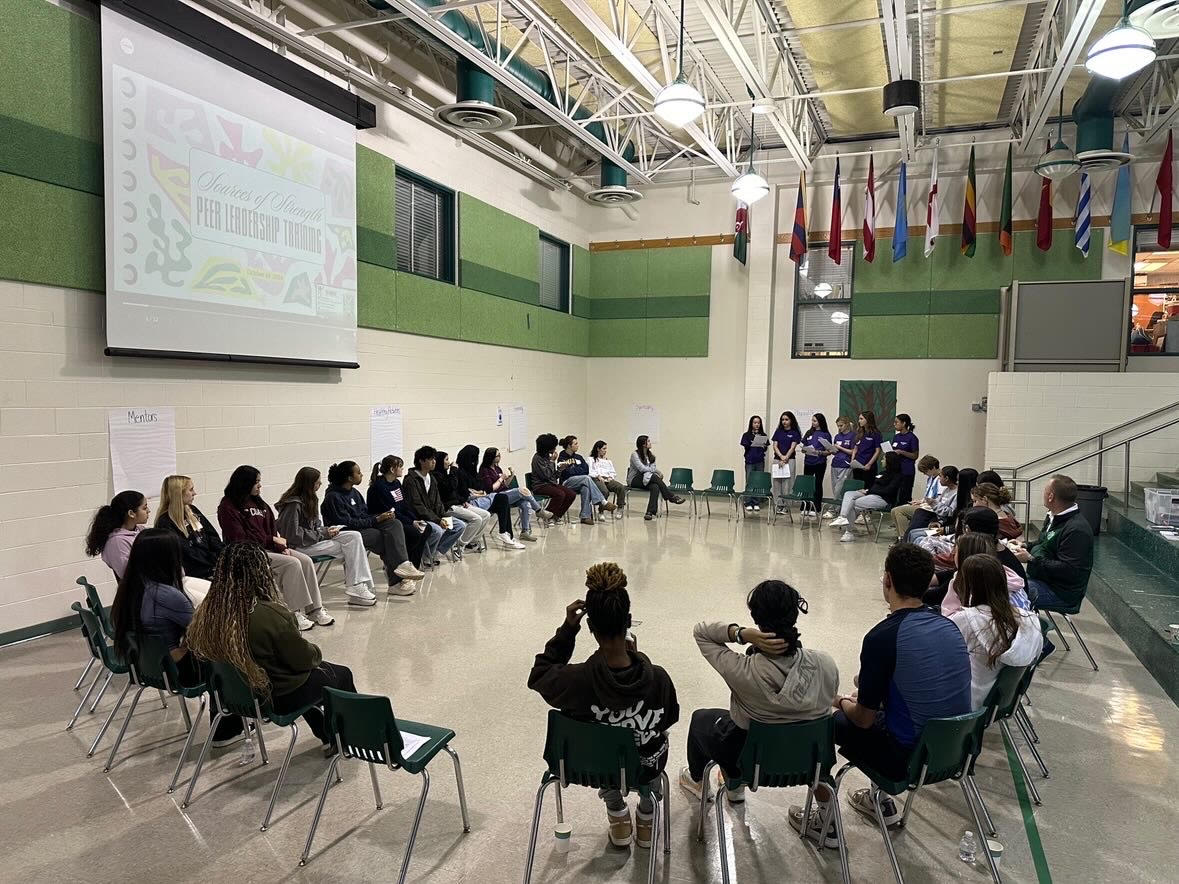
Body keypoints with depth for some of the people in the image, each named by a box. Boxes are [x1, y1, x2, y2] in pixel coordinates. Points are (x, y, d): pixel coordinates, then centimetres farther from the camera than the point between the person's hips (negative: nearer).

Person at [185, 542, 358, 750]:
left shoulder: (209, 610, -16)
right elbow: (304, 658, -21)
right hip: (282, 698, -6)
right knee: (342, 674, 19)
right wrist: (316, 652, 3)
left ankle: (327, 736, 42)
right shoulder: (270, 614, -34)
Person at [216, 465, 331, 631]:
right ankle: (294, 614, -21)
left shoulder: (259, 503, 18)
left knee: (306, 560, -14)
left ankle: (315, 610, -13)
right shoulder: (228, 507, -6)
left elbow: (272, 530, 16)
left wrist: (281, 546, -4)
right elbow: (239, 540, -13)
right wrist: (272, 540, -9)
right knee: (292, 563, -26)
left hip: (269, 547, 7)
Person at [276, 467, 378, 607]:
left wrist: (326, 530, -4)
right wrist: (323, 534, -16)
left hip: (313, 539, 9)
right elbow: (293, 535, -21)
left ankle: (359, 587, -16)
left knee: (355, 536, -11)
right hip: (300, 546, -9)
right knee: (349, 548, -18)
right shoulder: (293, 504, -17)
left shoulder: (309, 500, 12)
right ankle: (356, 590, -10)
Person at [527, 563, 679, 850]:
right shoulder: (657, 678, -31)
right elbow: (670, 718, -8)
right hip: (645, 770, 0)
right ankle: (646, 817, 43)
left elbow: (538, 675, -10)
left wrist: (567, 629, -16)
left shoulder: (577, 680, -34)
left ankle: (618, 816, 40)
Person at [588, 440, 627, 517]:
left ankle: (620, 509, -23)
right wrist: (598, 476, -13)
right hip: (597, 479, -5)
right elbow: (589, 472, 2)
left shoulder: (608, 461, 33)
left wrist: (610, 477, 1)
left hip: (608, 479, 5)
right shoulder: (591, 459, 17)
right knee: (605, 491, -39)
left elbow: (614, 472, 24)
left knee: (621, 487, -27)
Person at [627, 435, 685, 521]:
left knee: (655, 487, -32)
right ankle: (671, 496, -26)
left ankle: (650, 512, -43)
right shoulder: (634, 454, -6)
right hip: (634, 480, -5)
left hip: (646, 478, 5)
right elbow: (641, 468, -18)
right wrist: (656, 471, -16)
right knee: (654, 477, -33)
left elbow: (652, 468, 5)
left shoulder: (650, 454, 14)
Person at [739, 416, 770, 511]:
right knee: (749, 482, -1)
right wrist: (752, 444, -21)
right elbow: (745, 447, -4)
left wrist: (764, 446, -13)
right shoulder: (746, 435, 4)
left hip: (760, 461, 2)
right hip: (750, 461, -2)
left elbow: (765, 448, 8)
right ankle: (748, 504, 3)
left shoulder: (763, 435, 10)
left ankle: (756, 503, 10)